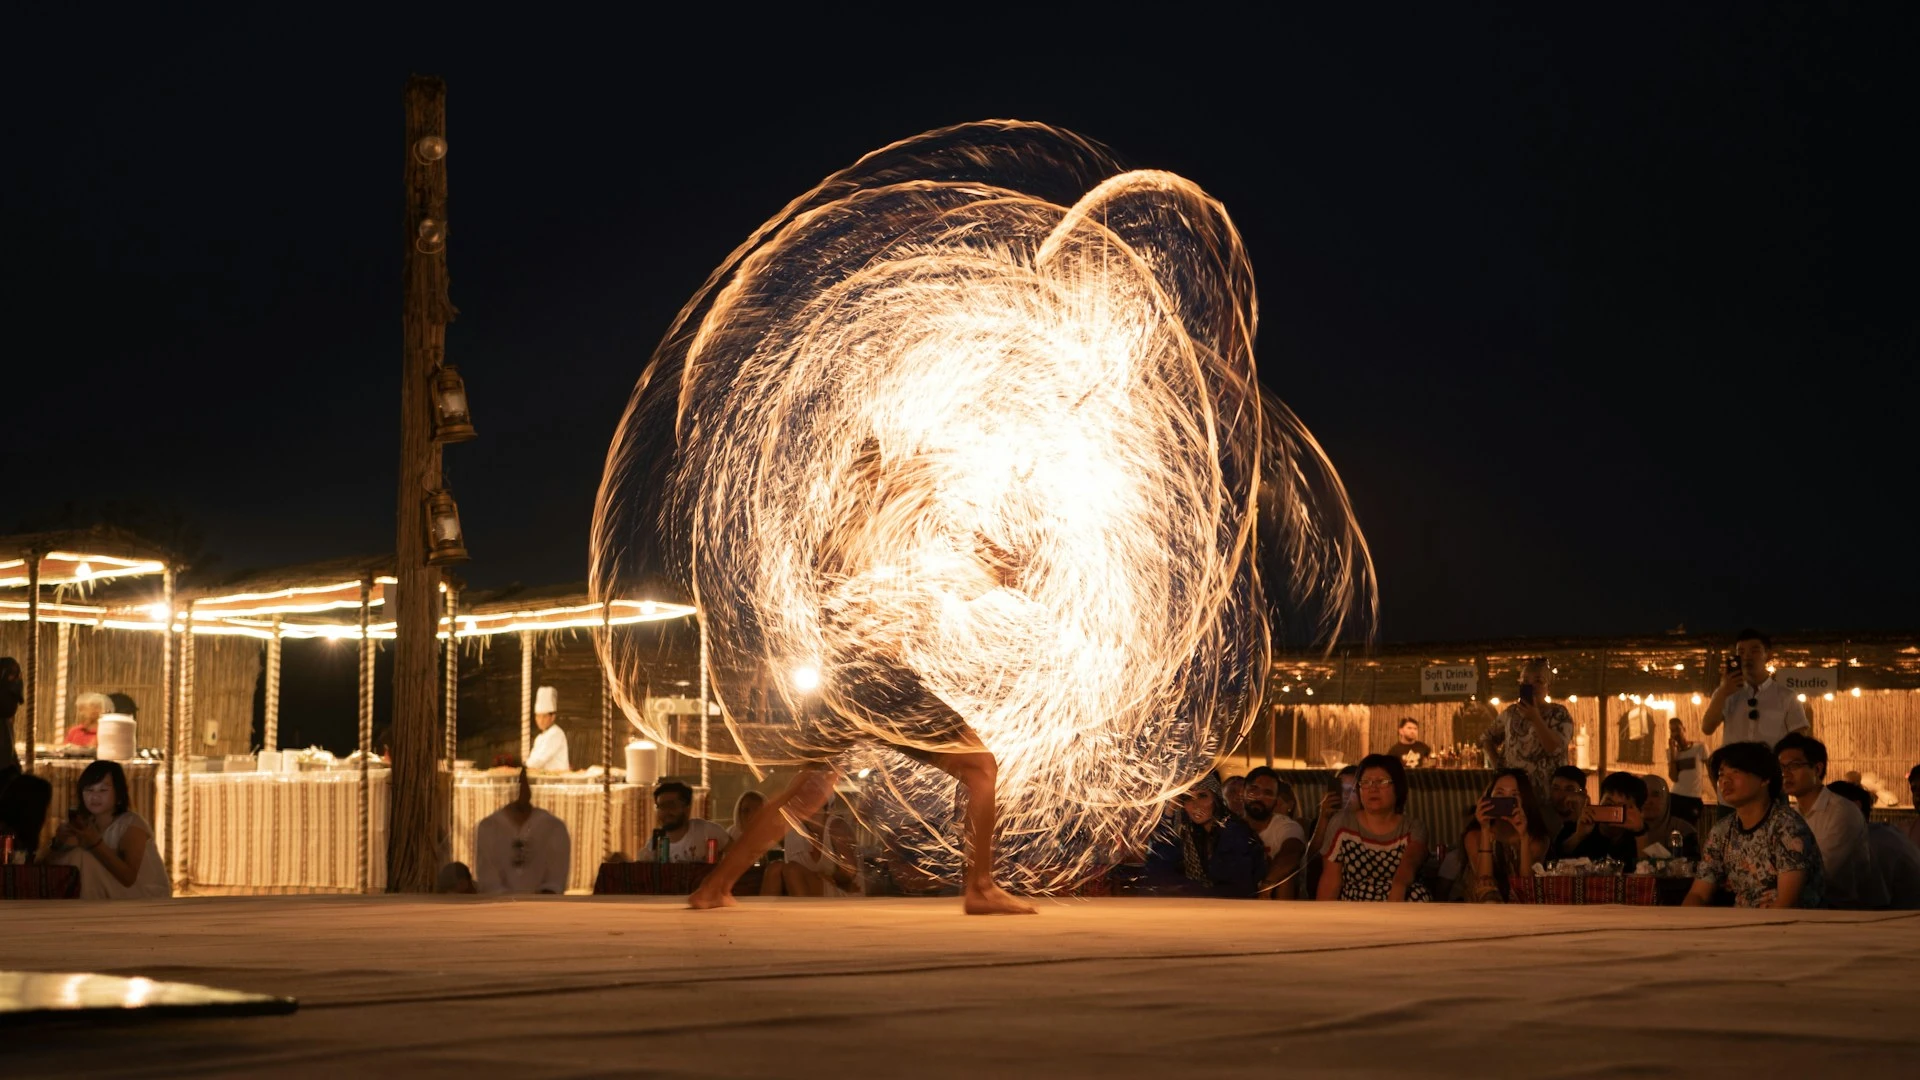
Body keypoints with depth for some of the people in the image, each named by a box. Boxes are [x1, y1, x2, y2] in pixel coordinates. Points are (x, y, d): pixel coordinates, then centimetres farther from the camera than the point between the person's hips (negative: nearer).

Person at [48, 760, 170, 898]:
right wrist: (58, 842, -24)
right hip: (112, 900, 6)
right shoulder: (86, 824, 5)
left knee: (83, 858, -22)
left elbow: (129, 878, -26)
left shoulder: (132, 825, -14)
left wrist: (96, 843, -34)